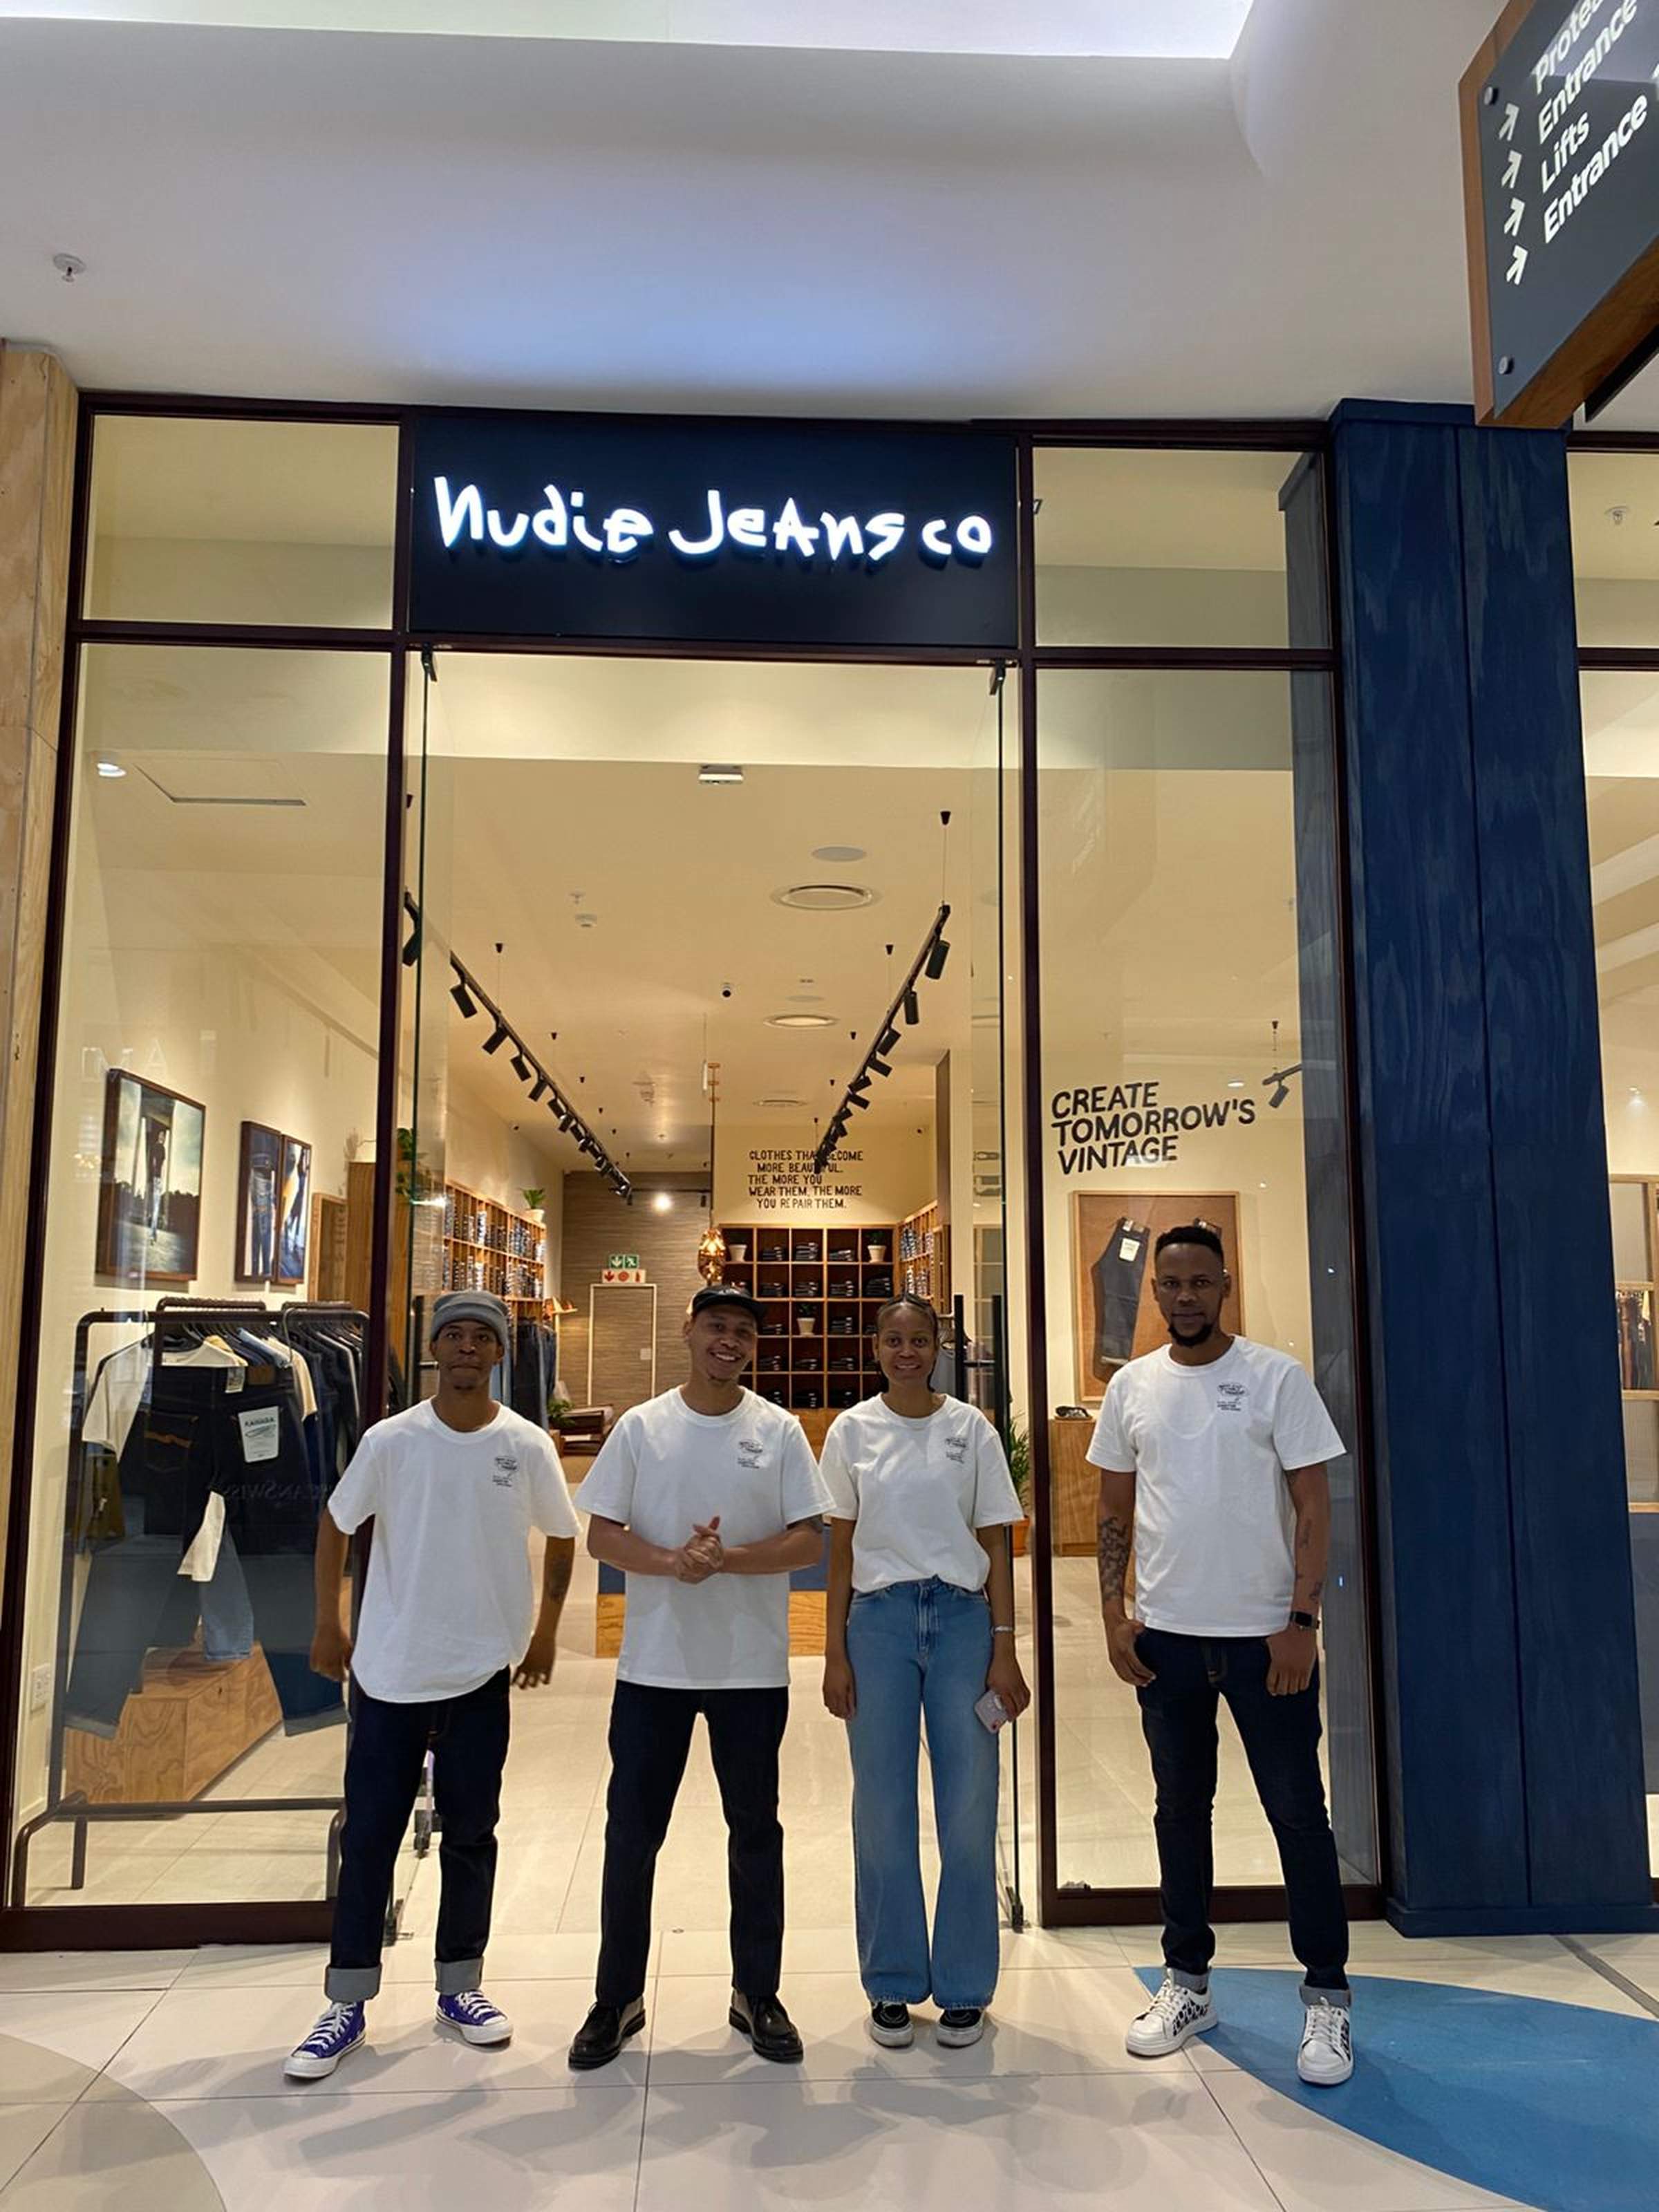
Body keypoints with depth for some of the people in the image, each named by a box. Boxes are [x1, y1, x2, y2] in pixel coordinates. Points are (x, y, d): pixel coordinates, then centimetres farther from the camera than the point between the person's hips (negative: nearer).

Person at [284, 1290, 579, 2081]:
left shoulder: (527, 1446, -6)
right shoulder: (391, 1440, -7)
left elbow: (562, 1539, 7)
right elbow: (334, 1525, 5)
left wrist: (545, 1633, 7)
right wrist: (328, 1625, 5)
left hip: (481, 1674, 1)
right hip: (389, 1673, 0)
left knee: (470, 1834, 12)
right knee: (369, 1835, 7)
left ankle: (459, 1986, 29)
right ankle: (347, 2002, 22)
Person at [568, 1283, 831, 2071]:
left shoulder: (778, 1430, -1)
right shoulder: (641, 1427, 1)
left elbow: (809, 1542, -5)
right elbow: (600, 1533, 0)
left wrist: (726, 1558, -20)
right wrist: (668, 1561, -18)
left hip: (752, 1666, 0)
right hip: (652, 1664, 1)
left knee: (755, 1832, 12)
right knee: (631, 1833, 8)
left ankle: (758, 1994, 29)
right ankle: (618, 1999, 26)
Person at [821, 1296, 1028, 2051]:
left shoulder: (970, 1428, 2)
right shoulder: (852, 1431, 3)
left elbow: (995, 1543, 3)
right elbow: (840, 1548, 5)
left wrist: (1003, 1648, -2)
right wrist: (835, 1653, 1)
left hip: (962, 1616, 0)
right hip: (879, 1618, 0)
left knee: (969, 1807, 4)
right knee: (883, 1810, 7)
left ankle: (963, 1987, 20)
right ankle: (892, 1985, 22)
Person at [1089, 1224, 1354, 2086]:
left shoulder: (1275, 1377, -6)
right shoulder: (1131, 1387, 4)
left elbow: (1313, 1506, -6)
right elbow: (1115, 1512, 9)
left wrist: (1302, 1618, -13)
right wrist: (1114, 1613, 1)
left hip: (1264, 1634, -3)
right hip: (1167, 1635, 3)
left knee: (1298, 1813, 4)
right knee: (1181, 1810, 15)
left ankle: (1326, 1999, 20)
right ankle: (1187, 1983, 29)